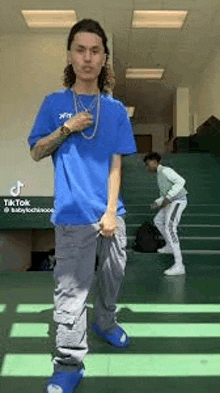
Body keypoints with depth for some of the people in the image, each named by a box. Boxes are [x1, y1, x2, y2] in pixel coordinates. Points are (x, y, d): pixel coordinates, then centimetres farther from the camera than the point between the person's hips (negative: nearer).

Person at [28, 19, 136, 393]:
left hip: (110, 213, 3)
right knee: (71, 291, -1)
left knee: (112, 276, 19)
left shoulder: (115, 109, 5)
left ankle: (106, 323, 45)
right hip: (73, 215, -3)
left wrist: (111, 211, -6)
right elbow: (36, 152, 3)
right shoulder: (54, 103, 2)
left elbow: (116, 164, 2)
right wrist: (66, 129, -13)